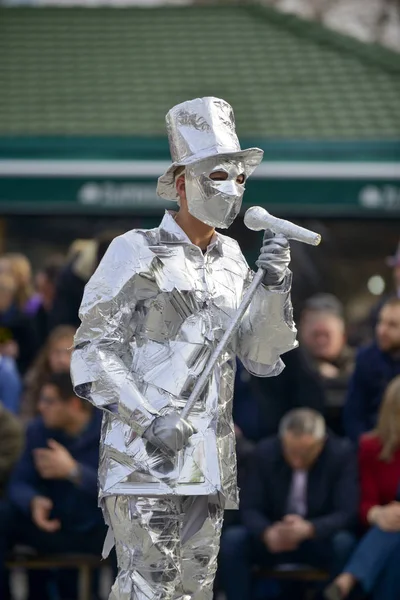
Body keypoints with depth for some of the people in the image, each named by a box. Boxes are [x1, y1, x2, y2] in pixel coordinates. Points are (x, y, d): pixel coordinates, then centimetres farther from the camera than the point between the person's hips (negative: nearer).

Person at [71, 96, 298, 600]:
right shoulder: (135, 253, -4)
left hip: (209, 462, 6)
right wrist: (145, 419, -19)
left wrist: (275, 286, -3)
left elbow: (263, 358, 12)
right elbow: (93, 351, -7)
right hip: (144, 458, -6)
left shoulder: (231, 260, 13)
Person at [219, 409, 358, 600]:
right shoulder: (266, 452, -10)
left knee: (344, 543, -35)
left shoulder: (342, 454, -15)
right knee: (231, 539, -26)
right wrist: (267, 533, -33)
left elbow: (347, 513, -19)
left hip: (323, 542, -2)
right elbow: (250, 509, -9)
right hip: (274, 539, 2)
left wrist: (309, 529, -39)